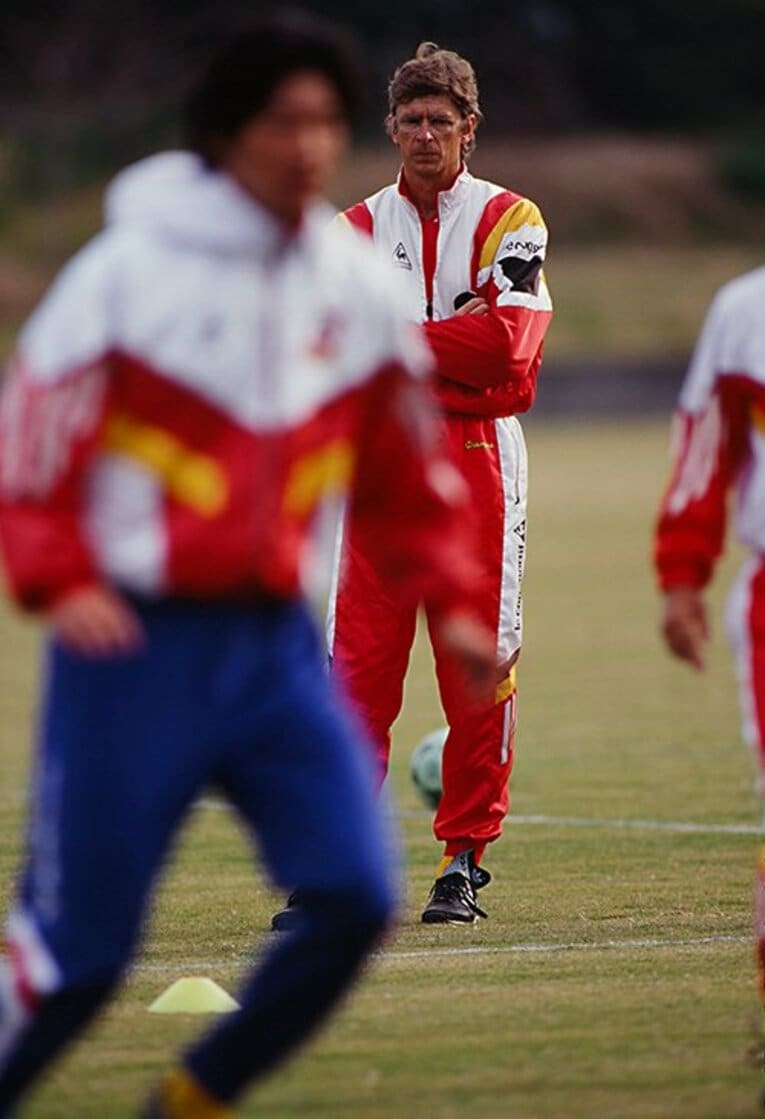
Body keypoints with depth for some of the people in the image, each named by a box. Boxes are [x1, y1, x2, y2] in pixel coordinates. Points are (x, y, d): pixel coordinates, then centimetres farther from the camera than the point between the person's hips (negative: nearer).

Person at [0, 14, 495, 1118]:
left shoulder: (356, 284, 7)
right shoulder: (131, 270, -9)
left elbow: (403, 474, 18)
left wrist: (448, 598, 8)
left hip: (274, 643, 5)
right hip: (135, 645, -5)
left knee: (354, 898, -8)